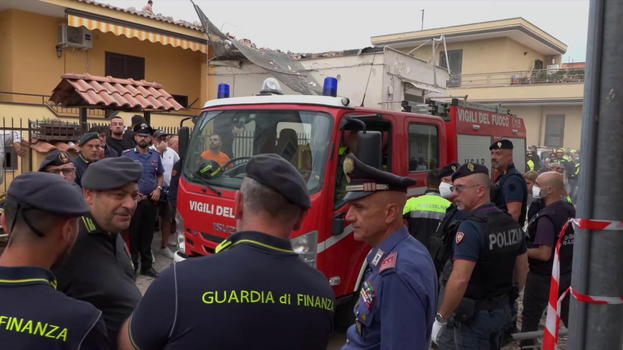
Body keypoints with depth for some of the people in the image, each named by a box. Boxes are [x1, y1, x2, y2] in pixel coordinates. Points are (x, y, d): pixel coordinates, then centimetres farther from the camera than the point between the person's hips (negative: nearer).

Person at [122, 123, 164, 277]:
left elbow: (160, 175, 19)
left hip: (151, 200, 4)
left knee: (148, 234, 11)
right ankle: (131, 265, 10)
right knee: (133, 233, 0)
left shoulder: (155, 155, 10)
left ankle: (146, 266, 21)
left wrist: (158, 188, 1)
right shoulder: (127, 155, -3)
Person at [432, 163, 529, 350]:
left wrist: (441, 318, -20)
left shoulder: (471, 226, -23)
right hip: (503, 310, 8)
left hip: (475, 314, -8)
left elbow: (459, 280, -28)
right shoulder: (511, 223, 3)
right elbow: (523, 269, 12)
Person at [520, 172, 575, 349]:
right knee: (569, 316, 18)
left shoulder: (546, 217, -25)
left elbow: (544, 254, -30)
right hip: (567, 275, 7)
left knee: (530, 317, 11)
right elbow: (571, 241, 13)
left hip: (544, 277, -7)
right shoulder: (571, 210, 1)